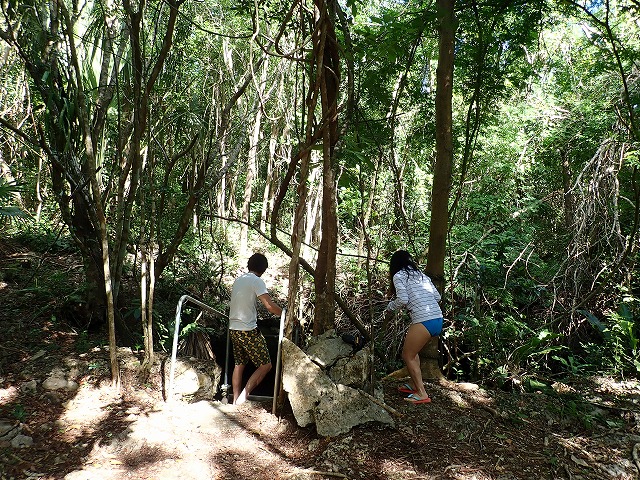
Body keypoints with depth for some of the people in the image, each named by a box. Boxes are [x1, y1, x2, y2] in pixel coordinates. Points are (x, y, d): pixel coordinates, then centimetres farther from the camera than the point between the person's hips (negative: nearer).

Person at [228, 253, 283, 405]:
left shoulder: (238, 280, 12)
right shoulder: (256, 281, -11)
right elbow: (270, 305, -20)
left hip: (233, 329, 8)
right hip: (248, 330, -8)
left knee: (239, 364, 18)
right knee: (265, 365, 0)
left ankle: (236, 400, 21)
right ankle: (244, 394, -8)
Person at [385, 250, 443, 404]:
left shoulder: (398, 276, 1)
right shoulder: (421, 275, 21)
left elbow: (402, 300, -10)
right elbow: (437, 296, 16)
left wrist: (390, 307, 8)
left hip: (424, 321, -8)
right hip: (438, 320, 8)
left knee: (408, 356, 8)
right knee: (412, 351, 25)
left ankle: (422, 394, 7)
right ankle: (415, 384, 33)